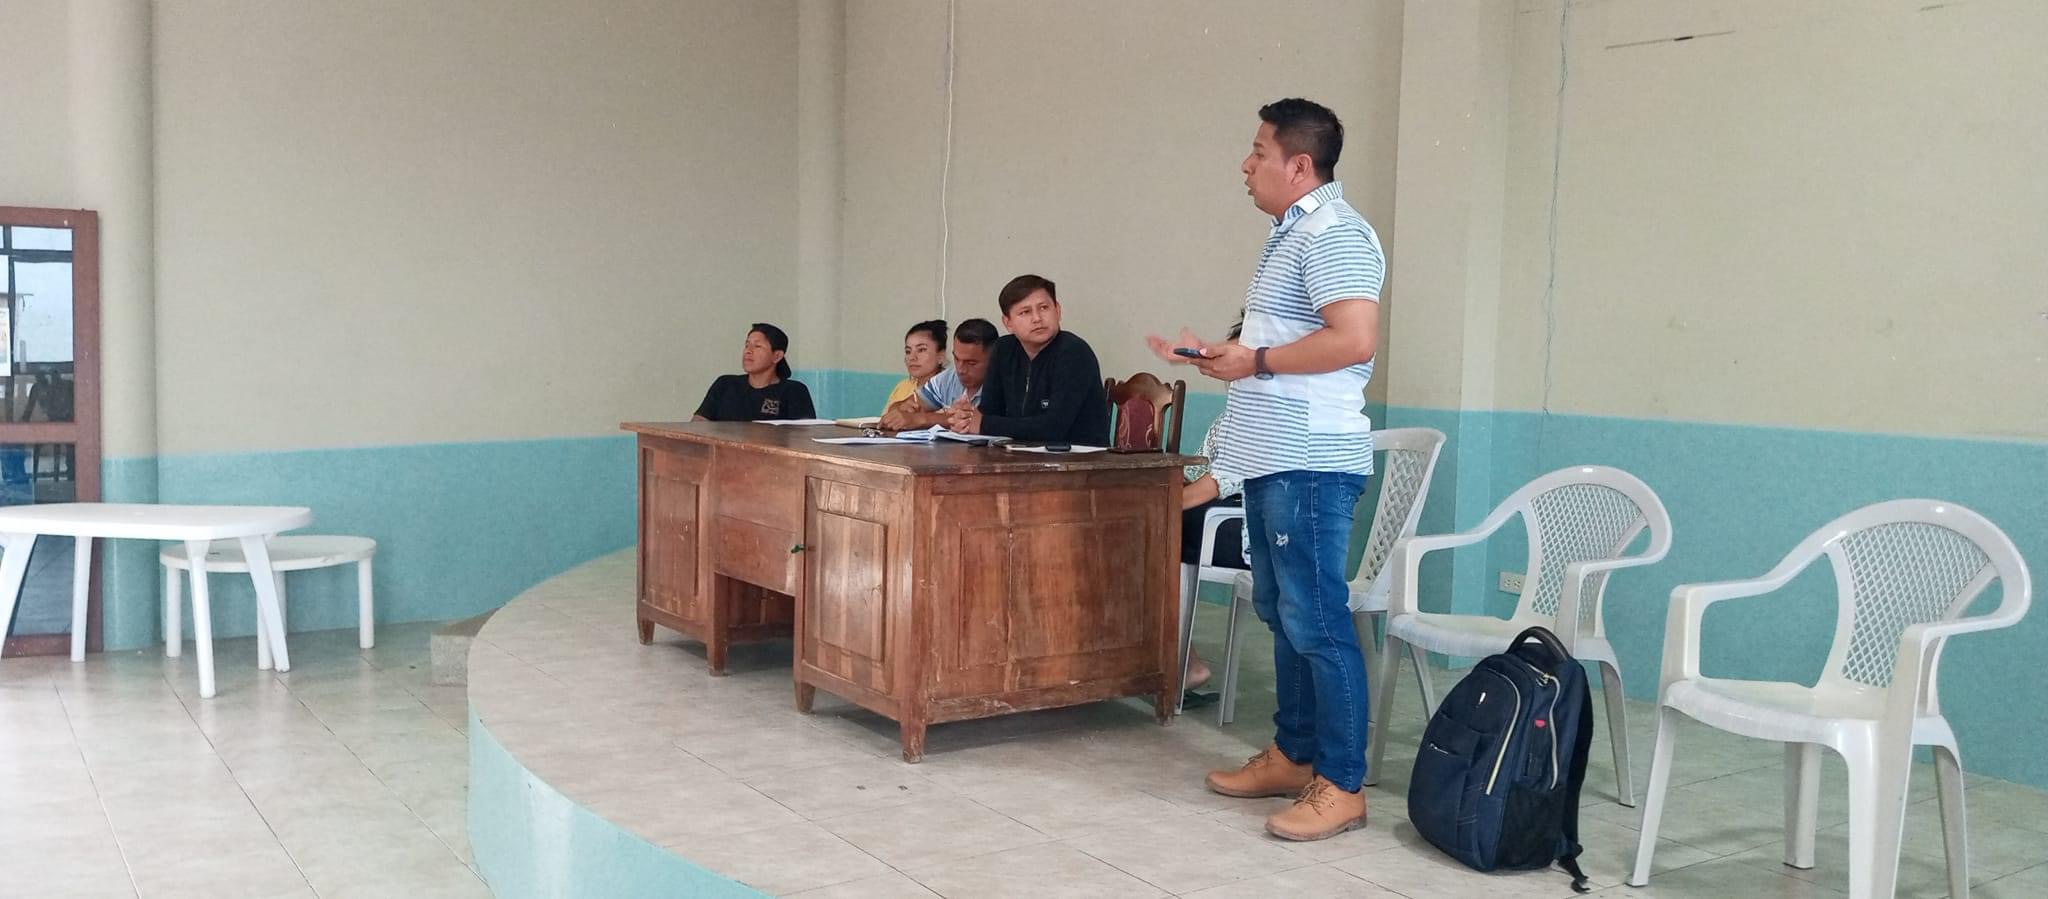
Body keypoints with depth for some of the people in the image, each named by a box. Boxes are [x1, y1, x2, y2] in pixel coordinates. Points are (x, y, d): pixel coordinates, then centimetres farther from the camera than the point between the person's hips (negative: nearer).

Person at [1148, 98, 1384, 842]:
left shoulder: (1333, 234, -14)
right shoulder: (1293, 234, 19)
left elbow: (1355, 339, -25)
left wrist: (1257, 362, -17)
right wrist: (1217, 354, 14)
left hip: (1309, 463, -11)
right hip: (1275, 459, 11)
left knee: (1317, 621, -7)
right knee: (1282, 614, 15)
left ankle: (1341, 785, -1)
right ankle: (1293, 755, 25)